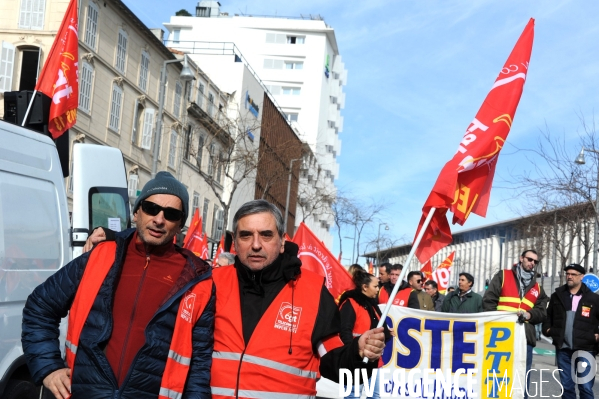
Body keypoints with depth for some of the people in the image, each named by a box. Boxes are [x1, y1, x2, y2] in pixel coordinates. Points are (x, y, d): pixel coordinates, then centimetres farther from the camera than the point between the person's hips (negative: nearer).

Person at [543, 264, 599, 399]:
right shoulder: (557, 295, 10)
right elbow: (548, 315, 21)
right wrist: (547, 329, 5)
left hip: (585, 349, -3)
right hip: (563, 349, 3)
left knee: (585, 387, -2)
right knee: (566, 386, 10)